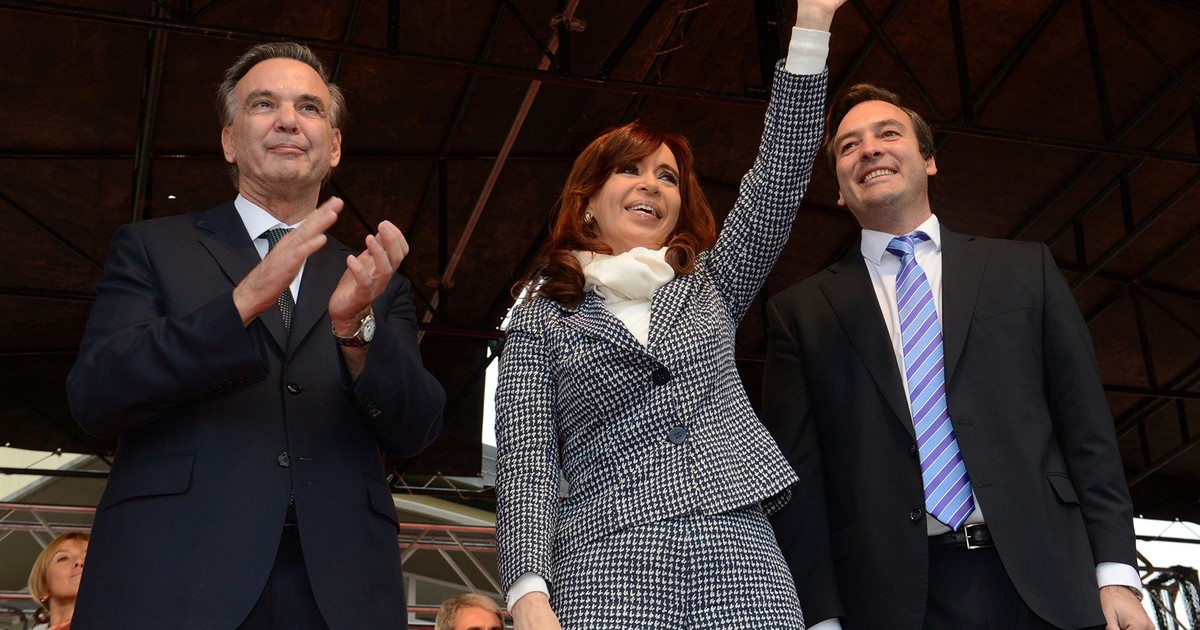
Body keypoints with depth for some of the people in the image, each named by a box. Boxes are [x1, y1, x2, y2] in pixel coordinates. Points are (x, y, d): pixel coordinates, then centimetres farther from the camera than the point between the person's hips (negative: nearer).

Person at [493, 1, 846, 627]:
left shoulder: (709, 284, 19)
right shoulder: (540, 322, 10)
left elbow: (779, 175, 9)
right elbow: (525, 464, 1)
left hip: (740, 555, 3)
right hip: (610, 563, -2)